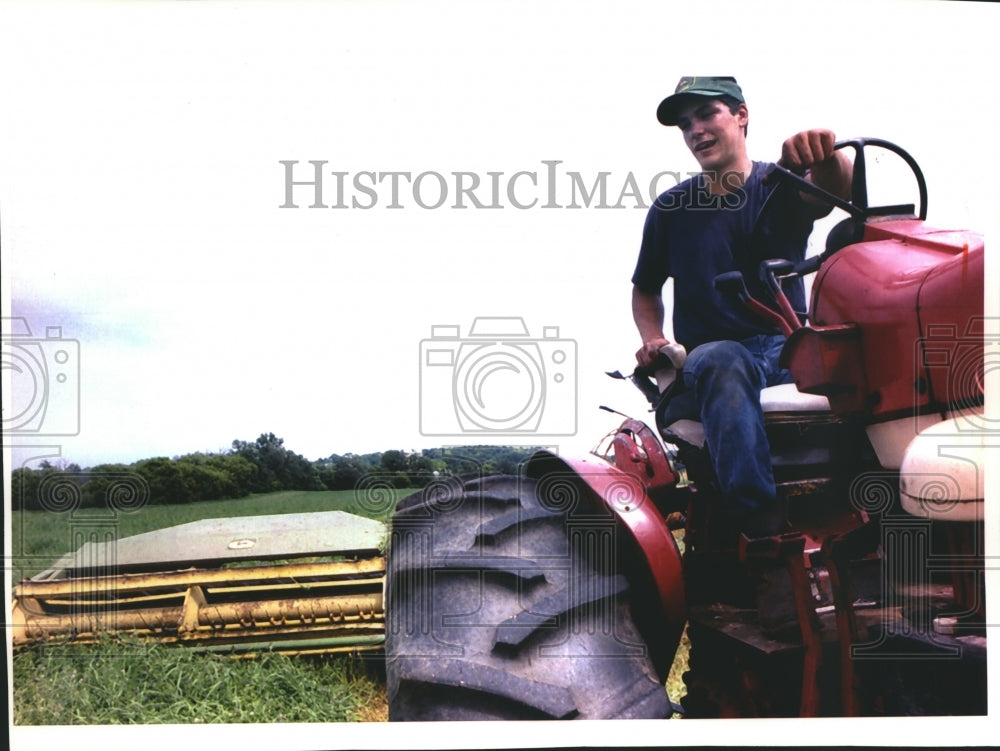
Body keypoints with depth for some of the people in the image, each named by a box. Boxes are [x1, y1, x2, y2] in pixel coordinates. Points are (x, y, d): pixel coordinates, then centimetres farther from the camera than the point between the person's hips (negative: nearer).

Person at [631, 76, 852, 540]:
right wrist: (652, 339, 1)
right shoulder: (670, 209, 10)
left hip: (787, 349, 1)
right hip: (708, 355, 0)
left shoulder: (781, 184, 5)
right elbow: (645, 290, 22)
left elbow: (838, 190, -19)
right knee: (721, 361, -38)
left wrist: (827, 155, -43)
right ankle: (758, 522, -49)